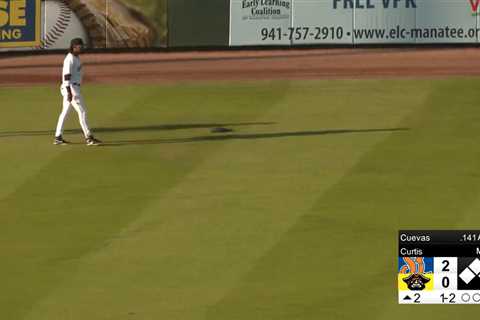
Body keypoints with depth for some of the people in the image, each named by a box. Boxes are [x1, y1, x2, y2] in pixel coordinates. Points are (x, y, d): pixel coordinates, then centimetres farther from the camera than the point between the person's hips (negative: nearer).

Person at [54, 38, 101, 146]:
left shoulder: (77, 57, 14)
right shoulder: (70, 59, -17)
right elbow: (67, 76, -22)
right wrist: (69, 92, -27)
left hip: (75, 87, 10)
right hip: (70, 88, -10)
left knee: (65, 112, 12)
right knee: (82, 111, -8)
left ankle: (58, 138, 16)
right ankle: (89, 138, -7)